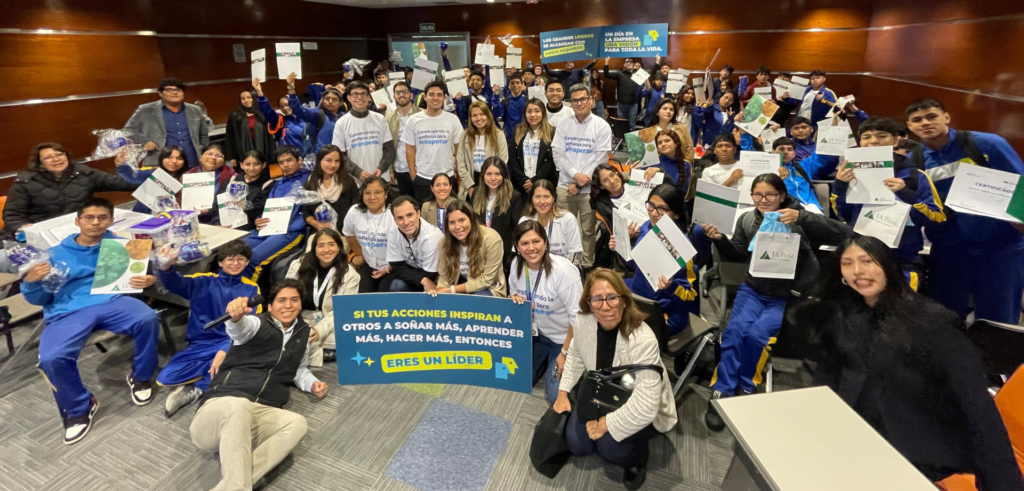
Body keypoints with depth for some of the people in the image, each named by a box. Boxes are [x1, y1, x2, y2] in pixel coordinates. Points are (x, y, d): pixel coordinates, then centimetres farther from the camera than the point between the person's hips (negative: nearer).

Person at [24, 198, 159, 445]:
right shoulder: (56, 254, 19)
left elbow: (145, 271, 11)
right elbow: (41, 299, 18)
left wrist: (150, 279, -13)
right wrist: (31, 283, -4)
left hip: (112, 302, -1)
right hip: (69, 311, 1)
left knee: (148, 319, -34)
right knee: (51, 358, -29)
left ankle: (140, 377, -5)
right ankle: (79, 408, 1)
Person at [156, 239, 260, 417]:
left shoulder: (251, 289, 3)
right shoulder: (204, 281, 7)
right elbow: (176, 284, -11)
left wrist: (226, 351, -20)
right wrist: (166, 267, -36)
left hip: (232, 344, -1)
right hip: (200, 344, 1)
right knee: (166, 378, -21)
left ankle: (197, 389, -9)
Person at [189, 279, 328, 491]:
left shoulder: (302, 333, 18)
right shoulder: (257, 324, 3)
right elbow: (239, 329, -24)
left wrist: (312, 384, 12)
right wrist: (236, 316, -48)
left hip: (259, 413, 4)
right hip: (224, 403, -4)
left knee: (297, 424, -28)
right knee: (238, 405, -40)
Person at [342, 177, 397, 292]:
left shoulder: (394, 214, -23)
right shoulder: (354, 212, -6)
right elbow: (348, 234, 17)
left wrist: (389, 269, -15)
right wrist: (359, 254, 24)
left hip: (393, 268, -4)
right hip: (369, 266, 4)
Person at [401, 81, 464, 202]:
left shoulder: (453, 119, 0)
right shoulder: (413, 120, 0)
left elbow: (459, 148, 4)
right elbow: (410, 149, 3)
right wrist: (413, 175, 0)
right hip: (422, 178, 0)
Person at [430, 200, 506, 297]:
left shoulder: (491, 239, -24)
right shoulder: (445, 242, -11)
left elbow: (485, 280, -19)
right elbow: (444, 277, -6)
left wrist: (452, 290, -23)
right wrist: (439, 291, -30)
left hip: (488, 289, -3)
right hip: (461, 287, 3)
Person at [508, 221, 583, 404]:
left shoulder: (563, 270, -29)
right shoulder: (517, 264, -10)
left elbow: (577, 316, -22)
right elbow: (513, 293, 9)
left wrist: (565, 353, -16)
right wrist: (514, 298, -16)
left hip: (564, 339, -5)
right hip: (537, 334, 5)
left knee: (556, 395, -7)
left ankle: (555, 361, 22)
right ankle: (546, 362, 30)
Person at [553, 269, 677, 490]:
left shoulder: (643, 340, -38)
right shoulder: (582, 322, -19)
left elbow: (644, 407, -37)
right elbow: (575, 355, 6)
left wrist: (606, 424, -25)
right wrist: (563, 392, 4)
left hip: (642, 412, -5)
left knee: (609, 446, -26)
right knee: (576, 443, -8)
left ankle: (636, 456, 9)